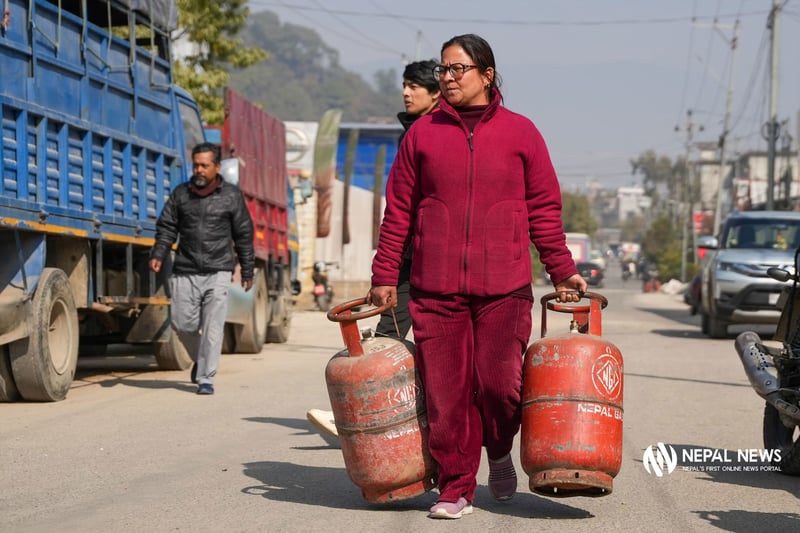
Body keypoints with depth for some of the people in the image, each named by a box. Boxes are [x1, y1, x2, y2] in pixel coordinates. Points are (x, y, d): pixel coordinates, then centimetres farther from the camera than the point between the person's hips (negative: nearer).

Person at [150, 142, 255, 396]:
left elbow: (243, 235, 8)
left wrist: (247, 271, 9)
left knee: (212, 327, -7)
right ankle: (200, 358, 31)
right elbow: (167, 227, 10)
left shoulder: (231, 195, 3)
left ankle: (206, 378, 0)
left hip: (218, 272, -2)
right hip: (185, 271, 2)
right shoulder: (181, 193, 8)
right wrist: (158, 255, -7)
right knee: (182, 323, 2)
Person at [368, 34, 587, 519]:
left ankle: (500, 452, 26)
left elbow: (544, 208, 8)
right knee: (446, 393, 0)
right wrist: (385, 277, 8)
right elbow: (399, 210, 10)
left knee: (499, 384, -6)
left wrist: (562, 272, 6)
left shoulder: (520, 133, 5)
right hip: (435, 289, 1)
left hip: (504, 289, -1)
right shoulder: (423, 133, 8)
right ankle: (456, 489, 13)